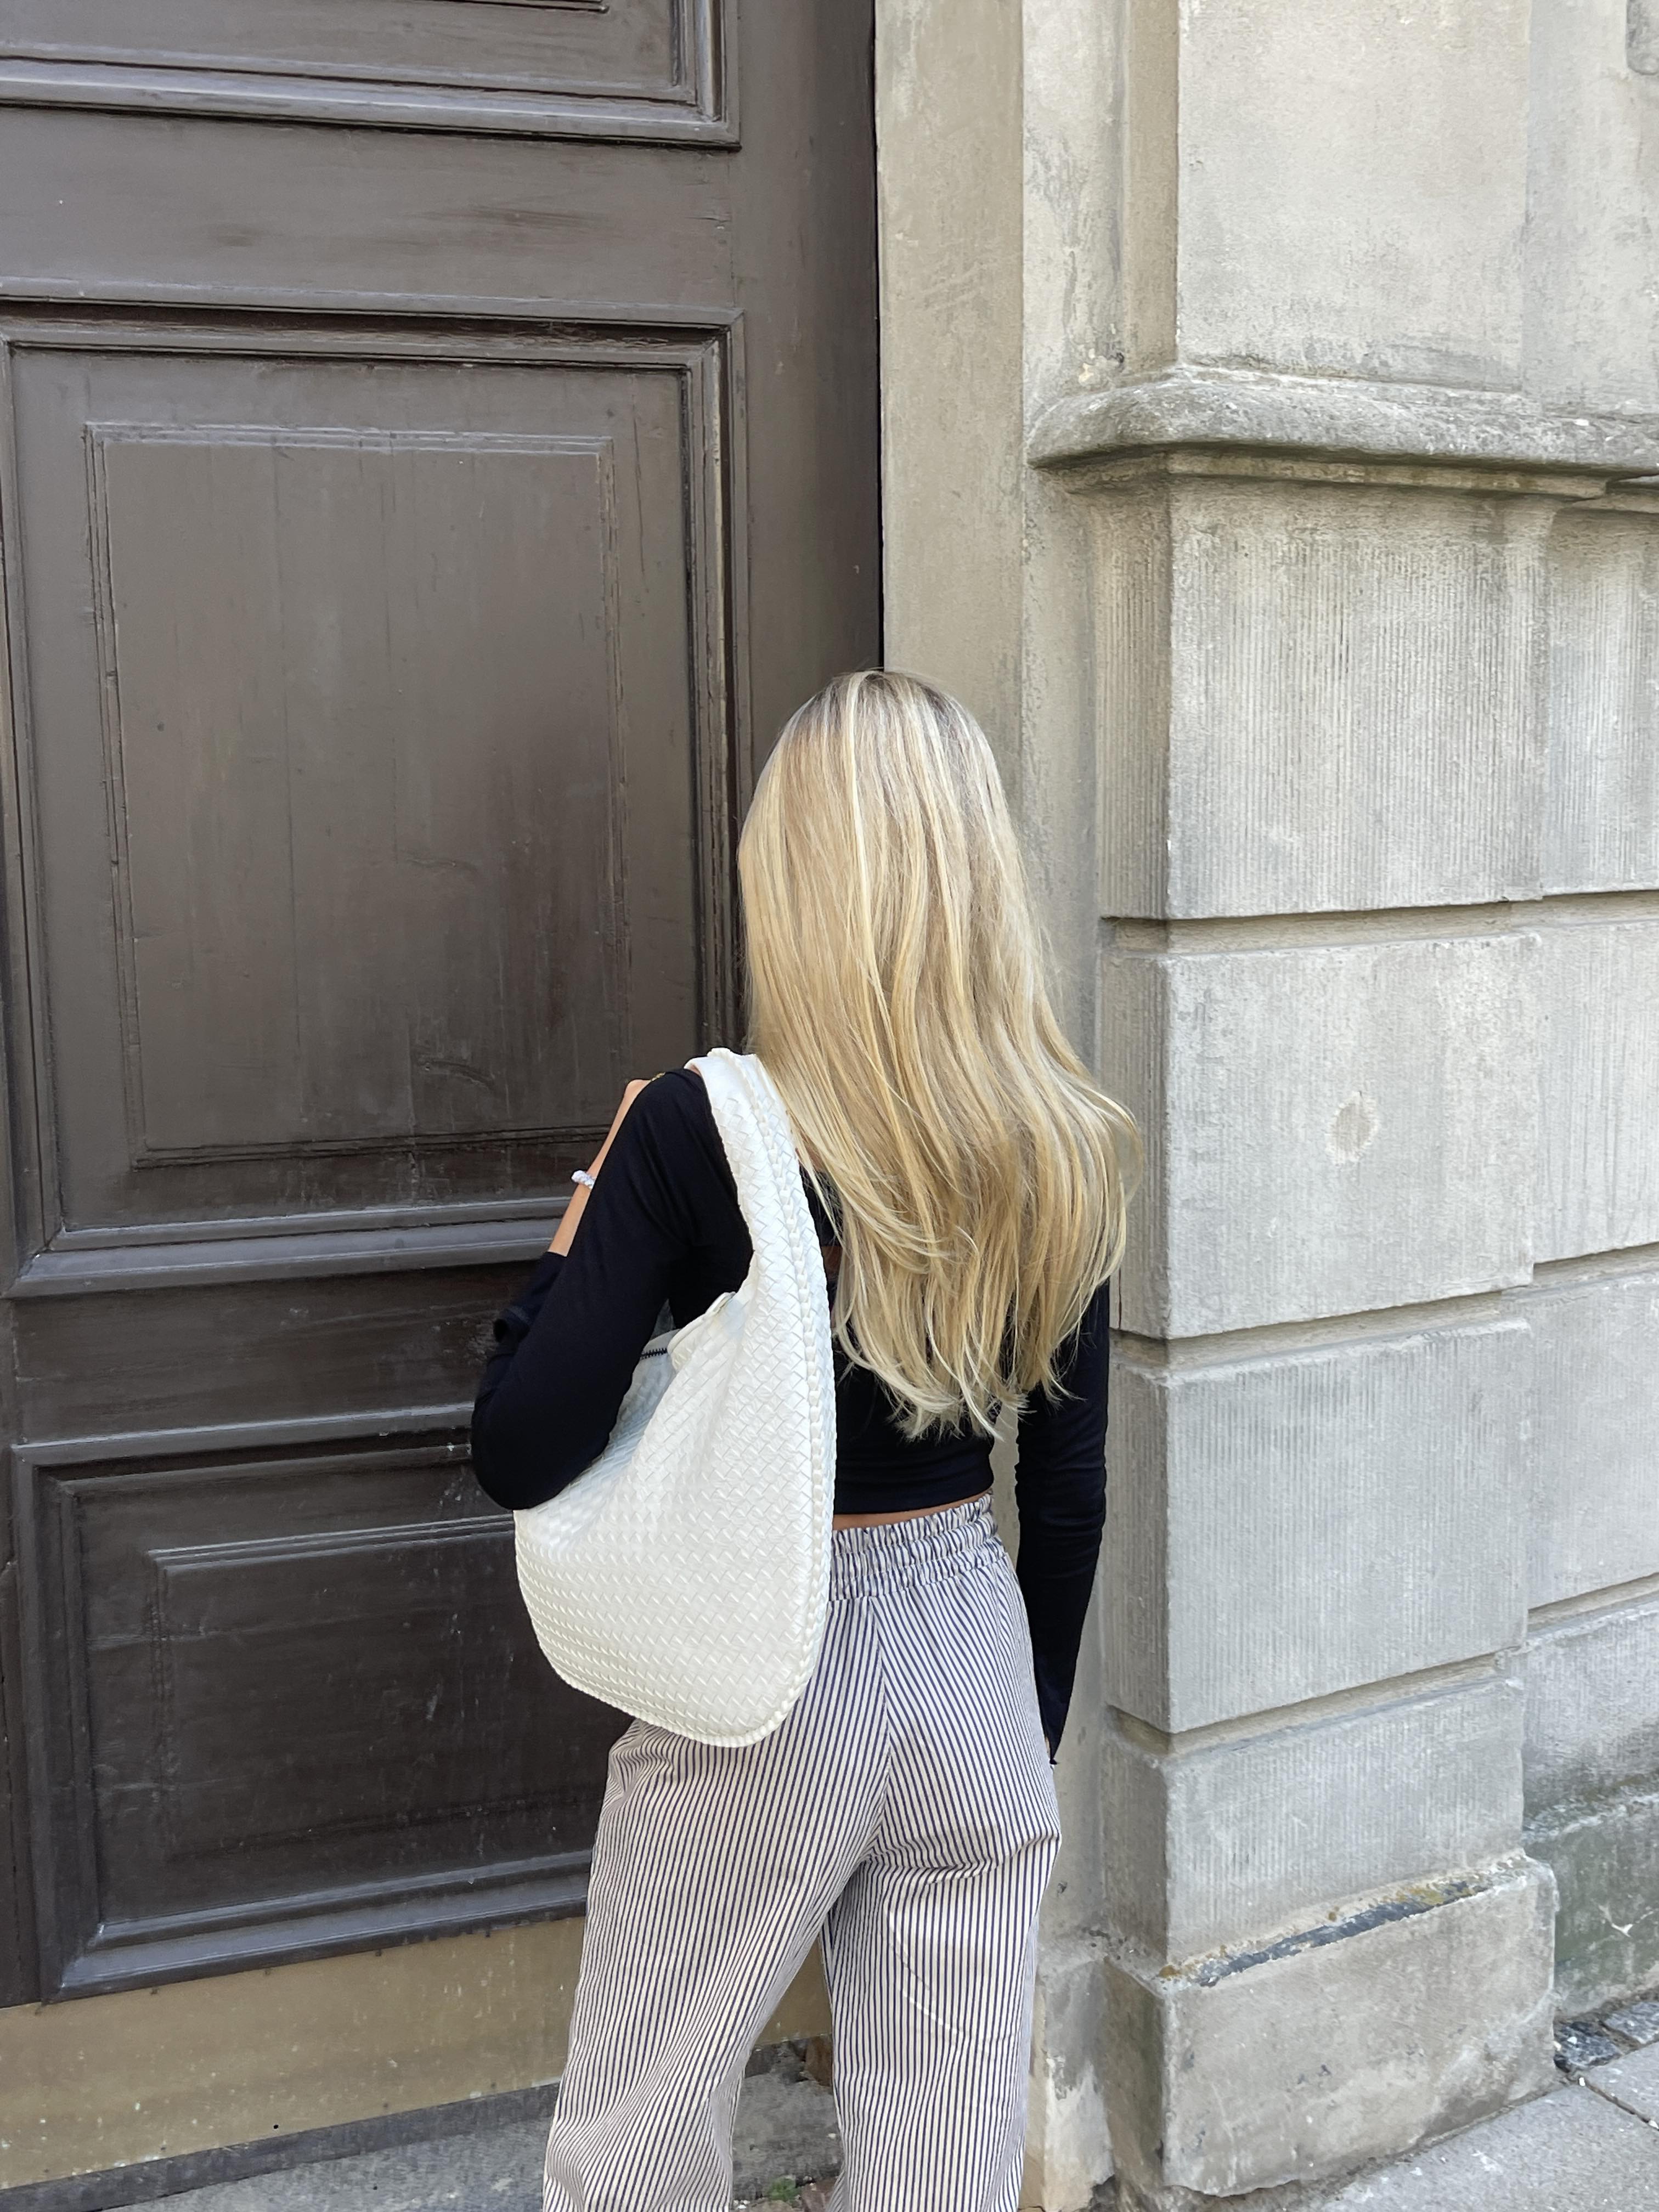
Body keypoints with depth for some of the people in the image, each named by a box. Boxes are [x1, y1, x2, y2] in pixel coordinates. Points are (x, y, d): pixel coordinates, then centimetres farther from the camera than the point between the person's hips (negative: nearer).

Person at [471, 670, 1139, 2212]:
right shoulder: (1062, 1158, -5)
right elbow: (1068, 1494, 3)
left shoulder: (693, 1131, -19)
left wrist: (584, 1223, -4)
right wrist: (1033, 1731, 16)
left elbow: (521, 1457, -18)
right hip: (976, 1664, 4)